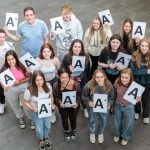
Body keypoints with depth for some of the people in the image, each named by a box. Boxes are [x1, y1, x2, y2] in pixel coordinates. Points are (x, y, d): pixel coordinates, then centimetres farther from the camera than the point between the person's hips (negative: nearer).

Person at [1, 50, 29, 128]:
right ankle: (20, 118, 52)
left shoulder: (21, 67, -19)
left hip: (23, 89, -1)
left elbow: (28, 77, -7)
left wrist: (20, 82, -23)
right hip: (10, 91, 2)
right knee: (15, 106, 23)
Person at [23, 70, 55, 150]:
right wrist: (32, 108, -30)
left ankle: (46, 137, 59)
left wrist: (52, 104, -15)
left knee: (47, 126, 25)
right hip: (35, 112, -3)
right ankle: (41, 139, 53)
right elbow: (26, 102, -14)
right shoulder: (29, 90, -30)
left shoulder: (48, 86, -20)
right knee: (39, 129, 17)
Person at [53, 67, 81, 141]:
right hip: (63, 107, 0)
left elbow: (79, 95, -12)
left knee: (73, 119, 25)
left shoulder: (75, 84, -29)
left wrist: (77, 103, -28)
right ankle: (66, 131, 57)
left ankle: (73, 131, 58)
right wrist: (59, 103, -30)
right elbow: (56, 97, -12)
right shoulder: (56, 86, -26)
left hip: (73, 106, 0)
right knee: (64, 119, 24)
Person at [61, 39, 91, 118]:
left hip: (82, 82, 1)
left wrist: (88, 81, 4)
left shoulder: (86, 57, -11)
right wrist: (69, 69, -26)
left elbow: (88, 70, 0)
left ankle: (85, 109, 46)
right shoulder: (67, 57, -15)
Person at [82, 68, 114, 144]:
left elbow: (111, 97, -8)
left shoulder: (109, 85, -25)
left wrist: (109, 104, -23)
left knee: (103, 121, 25)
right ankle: (92, 133, 56)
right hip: (92, 107, -1)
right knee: (92, 120, 25)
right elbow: (84, 95, -11)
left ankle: (101, 133, 56)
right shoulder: (89, 85, -29)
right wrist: (89, 102, -25)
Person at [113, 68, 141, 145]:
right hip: (118, 105, 2)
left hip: (129, 107, -2)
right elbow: (114, 94, -4)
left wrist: (138, 99, -39)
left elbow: (137, 98, -15)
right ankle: (117, 134, 53)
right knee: (117, 122, 24)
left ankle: (126, 137, 47)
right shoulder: (117, 83, -23)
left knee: (128, 123, 18)